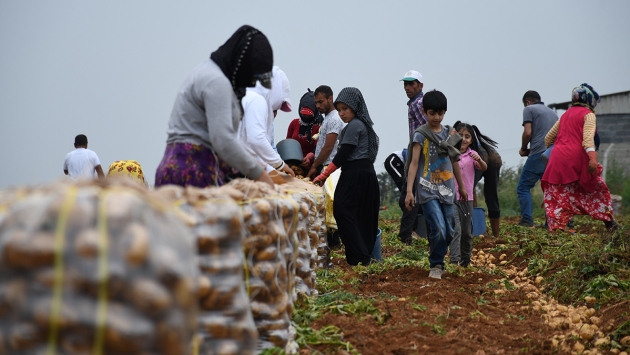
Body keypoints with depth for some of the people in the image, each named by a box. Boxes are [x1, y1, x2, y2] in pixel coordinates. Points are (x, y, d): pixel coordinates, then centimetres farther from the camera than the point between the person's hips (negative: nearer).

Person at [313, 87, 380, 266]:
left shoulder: (354, 126, -12)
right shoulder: (362, 124, 16)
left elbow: (342, 155, -16)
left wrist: (323, 175, -14)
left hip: (355, 175, -10)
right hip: (366, 172, 10)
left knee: (343, 211, -10)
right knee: (363, 215, 9)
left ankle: (359, 257, -14)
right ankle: (366, 254, 11)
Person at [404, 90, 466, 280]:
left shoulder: (449, 134, 9)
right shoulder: (421, 134, -5)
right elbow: (414, 163, -10)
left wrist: (461, 186, 24)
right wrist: (409, 190, -18)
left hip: (446, 189, 5)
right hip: (428, 190, -5)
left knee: (449, 232, 4)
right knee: (438, 229, -15)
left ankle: (439, 260, 23)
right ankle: (436, 266, 3)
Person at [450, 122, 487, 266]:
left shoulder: (472, 155, 3)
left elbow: (484, 168, -11)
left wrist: (479, 160, -32)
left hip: (467, 198, 3)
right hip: (451, 197, -3)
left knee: (467, 232, 13)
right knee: (456, 230, -17)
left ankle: (466, 261, 27)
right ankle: (454, 260, -22)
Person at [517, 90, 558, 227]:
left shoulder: (529, 109, 5)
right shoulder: (553, 113, 25)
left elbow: (528, 132, -7)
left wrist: (523, 149, 9)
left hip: (538, 154, -6)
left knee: (523, 187, -1)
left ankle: (526, 221, -12)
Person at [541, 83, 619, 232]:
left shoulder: (566, 114, 20)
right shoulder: (588, 114, 2)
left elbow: (548, 138, 23)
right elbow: (588, 137, -16)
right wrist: (593, 157, -27)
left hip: (557, 159, 5)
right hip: (576, 158, -5)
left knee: (559, 196, 5)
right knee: (598, 190, 11)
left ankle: (556, 228, -4)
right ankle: (609, 222, 12)